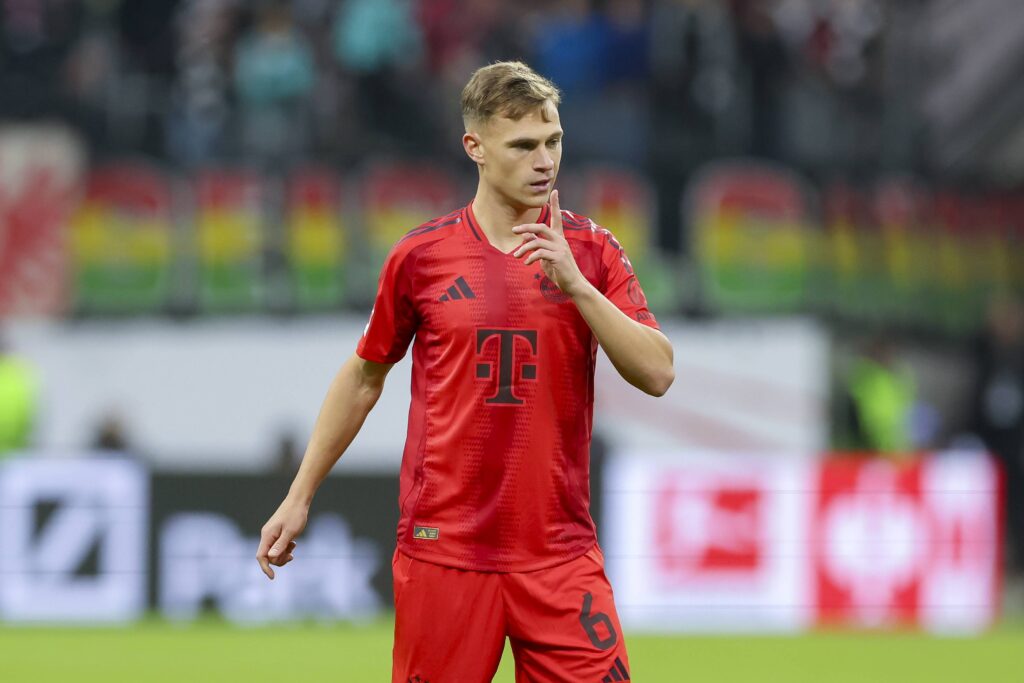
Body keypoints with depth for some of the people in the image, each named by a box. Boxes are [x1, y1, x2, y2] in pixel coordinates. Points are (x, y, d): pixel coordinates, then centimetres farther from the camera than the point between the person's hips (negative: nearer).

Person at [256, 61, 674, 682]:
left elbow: (657, 374, -6)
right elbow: (363, 378, 14)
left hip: (559, 555, 1)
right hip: (444, 553, -1)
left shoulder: (590, 251, 4)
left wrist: (576, 284, -17)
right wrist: (300, 497, 14)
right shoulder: (421, 256, 2)